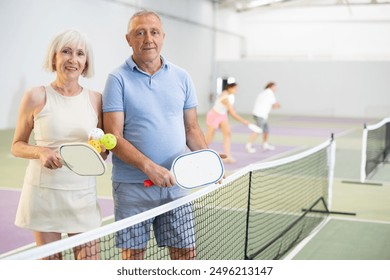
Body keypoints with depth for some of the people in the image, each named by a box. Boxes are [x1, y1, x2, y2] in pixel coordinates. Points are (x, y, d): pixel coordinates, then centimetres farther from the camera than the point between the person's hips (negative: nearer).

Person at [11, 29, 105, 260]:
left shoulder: (96, 99, 4)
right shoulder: (36, 97, -3)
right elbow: (17, 146, 5)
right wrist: (41, 152, -15)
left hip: (83, 195, 2)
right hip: (44, 192, -2)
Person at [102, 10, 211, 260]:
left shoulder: (181, 77, 8)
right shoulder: (118, 80, -3)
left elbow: (191, 128, 13)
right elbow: (114, 137, -10)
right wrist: (149, 167, -21)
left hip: (175, 184, 3)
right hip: (132, 186, -3)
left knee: (186, 252, 6)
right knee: (133, 255, 7)